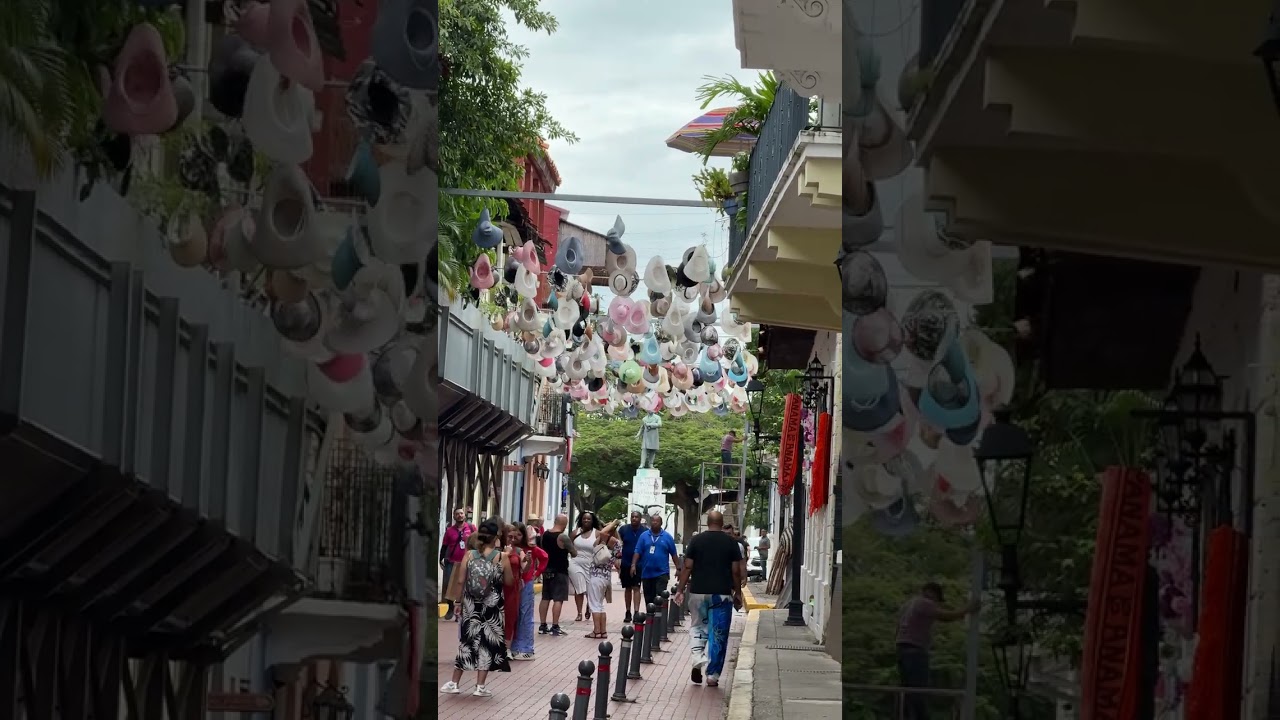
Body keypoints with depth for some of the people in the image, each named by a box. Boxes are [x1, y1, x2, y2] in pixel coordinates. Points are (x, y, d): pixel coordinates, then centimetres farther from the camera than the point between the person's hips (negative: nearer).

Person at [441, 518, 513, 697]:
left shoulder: (470, 555, -4)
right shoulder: (502, 557, -10)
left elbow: (460, 581, -3)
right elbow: (508, 582, 2)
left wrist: (459, 602, 10)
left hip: (470, 605, 3)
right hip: (492, 607, -3)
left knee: (466, 642, 14)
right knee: (487, 643, 7)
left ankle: (454, 683, 17)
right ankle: (480, 686, 7)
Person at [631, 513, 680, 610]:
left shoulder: (667, 537, 2)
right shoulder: (644, 536, 5)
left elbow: (674, 555, 5)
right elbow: (637, 552, 0)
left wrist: (678, 569, 2)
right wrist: (633, 565, -11)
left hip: (662, 573, -2)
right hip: (647, 573, 2)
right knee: (649, 599, 9)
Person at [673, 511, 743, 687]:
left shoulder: (696, 540, 0)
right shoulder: (731, 542, 0)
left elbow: (687, 567, -2)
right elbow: (736, 570, -1)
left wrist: (680, 590, 4)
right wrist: (737, 593, 10)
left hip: (698, 592, 1)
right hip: (722, 593, -1)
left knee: (697, 627, 17)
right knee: (718, 635, 5)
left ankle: (698, 661, -6)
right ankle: (712, 676, 4)